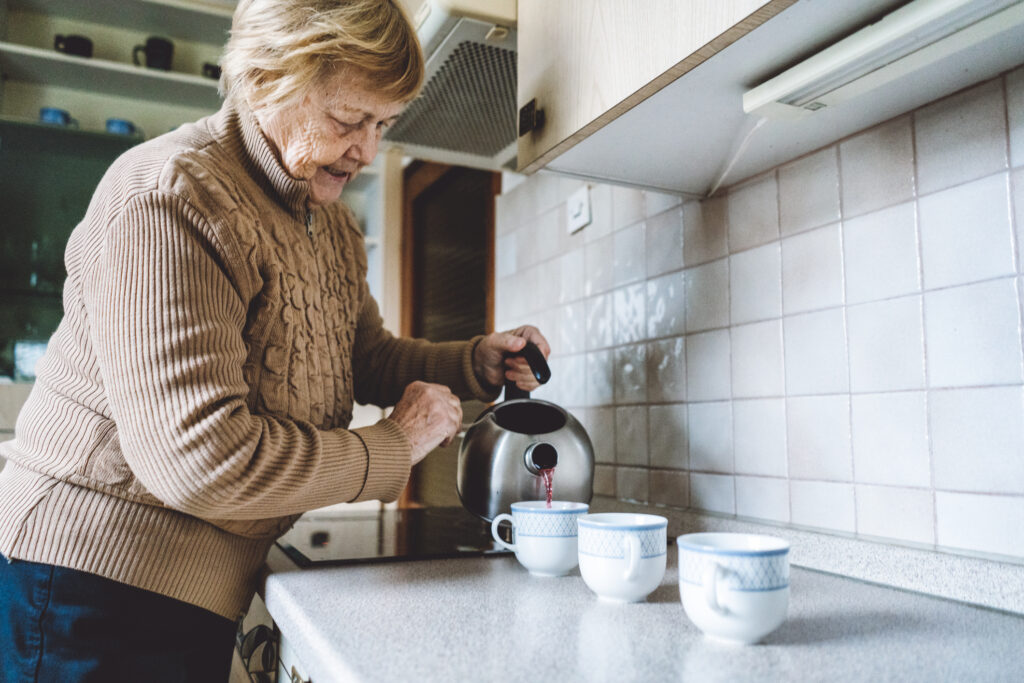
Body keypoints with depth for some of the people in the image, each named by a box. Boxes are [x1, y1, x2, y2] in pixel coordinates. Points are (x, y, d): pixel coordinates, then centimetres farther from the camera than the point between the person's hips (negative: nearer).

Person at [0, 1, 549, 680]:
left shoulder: (333, 225, 9)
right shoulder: (170, 196, -23)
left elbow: (367, 354, 16)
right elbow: (200, 459, -30)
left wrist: (475, 363, -3)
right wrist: (393, 447, -18)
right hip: (95, 575, -8)